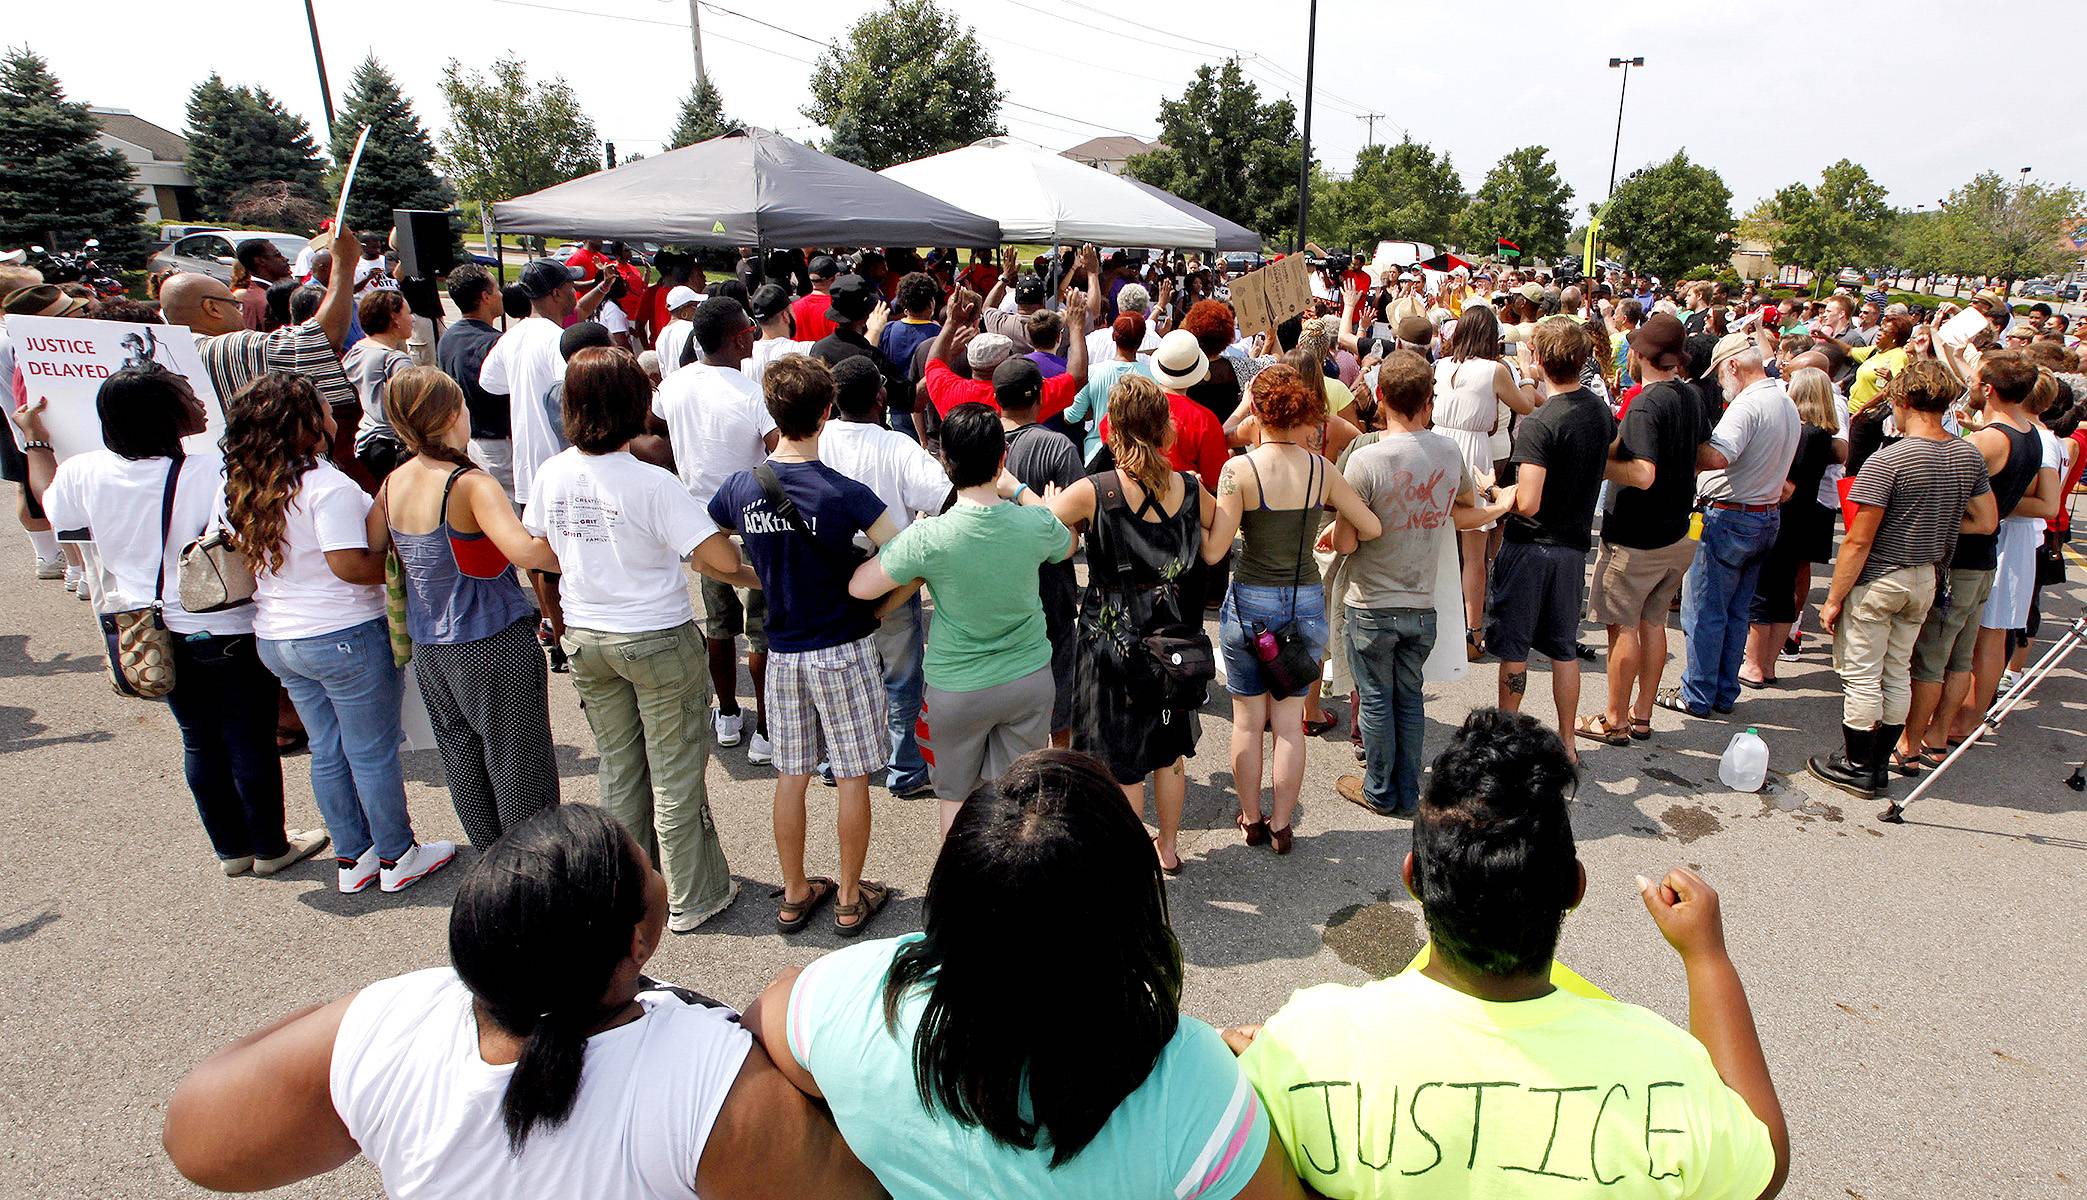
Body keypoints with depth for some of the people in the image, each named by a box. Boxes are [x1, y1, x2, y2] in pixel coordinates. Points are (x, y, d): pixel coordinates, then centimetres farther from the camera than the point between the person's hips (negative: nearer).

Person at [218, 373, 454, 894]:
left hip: (275, 638, 8)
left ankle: (352, 858, 30)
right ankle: (397, 857, 20)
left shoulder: (235, 488, 4)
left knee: (327, 752, 18)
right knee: (373, 753, 6)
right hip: (344, 636, -8)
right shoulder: (327, 486, -21)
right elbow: (350, 565, -25)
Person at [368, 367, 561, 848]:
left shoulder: (392, 484, 0)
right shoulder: (470, 484, -21)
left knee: (462, 760, 20)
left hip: (428, 648, 7)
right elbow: (523, 550, -37)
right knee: (518, 762, 7)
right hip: (493, 645, -7)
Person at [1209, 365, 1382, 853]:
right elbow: (1372, 527, 3)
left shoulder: (1239, 469, -14)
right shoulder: (1321, 469, -3)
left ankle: (1251, 820, 24)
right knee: (1289, 722, 11)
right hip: (1306, 603, 3)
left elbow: (1215, 548, -17)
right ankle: (1281, 826, 19)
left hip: (1250, 602, -2)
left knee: (1248, 720, 12)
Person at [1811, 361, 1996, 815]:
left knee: (1862, 675, 4)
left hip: (1879, 579, -7)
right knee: (1897, 672, 15)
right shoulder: (1970, 456, 1)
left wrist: (1833, 599, -12)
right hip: (1926, 580, 7)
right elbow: (1987, 522, 9)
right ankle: (1878, 764, 25)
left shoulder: (1886, 461, -20)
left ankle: (1856, 767, 13)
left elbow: (1858, 541, -19)